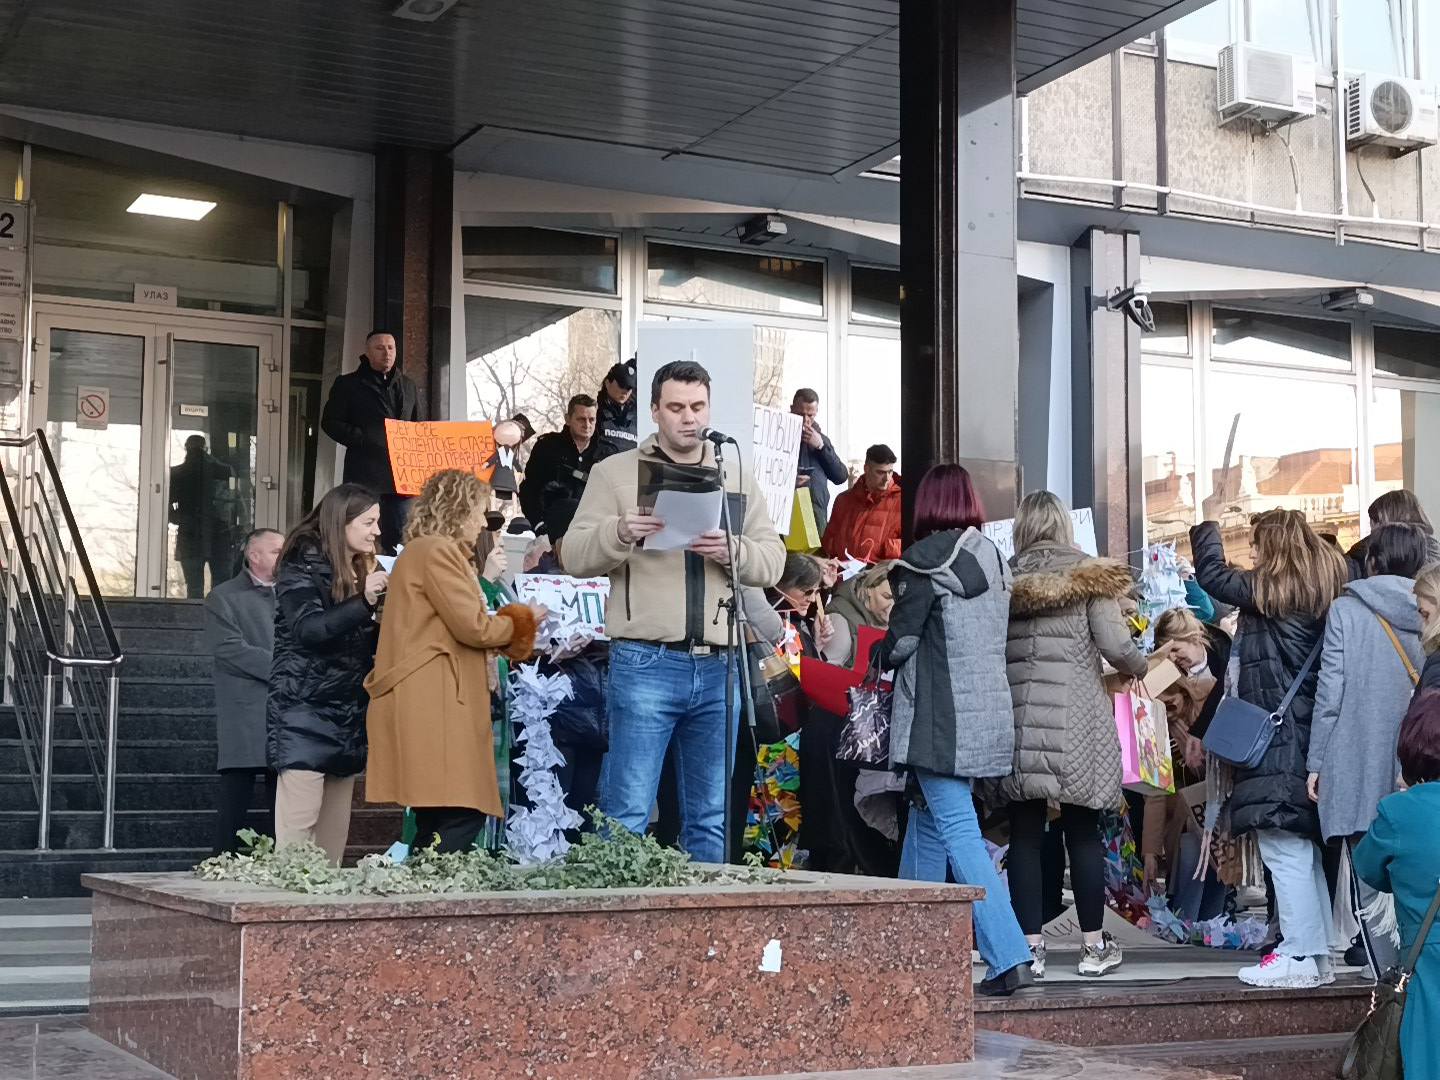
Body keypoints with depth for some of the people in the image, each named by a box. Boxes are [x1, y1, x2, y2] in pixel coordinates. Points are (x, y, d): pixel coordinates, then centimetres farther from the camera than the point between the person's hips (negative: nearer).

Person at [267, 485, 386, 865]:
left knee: (334, 836, 5)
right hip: (304, 712, -7)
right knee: (298, 826, -13)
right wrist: (363, 603, -31)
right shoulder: (303, 566, -5)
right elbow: (307, 628, -20)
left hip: (347, 716, 8)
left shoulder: (361, 571, 17)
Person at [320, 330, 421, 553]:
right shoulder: (348, 384, 6)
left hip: (400, 474, 4)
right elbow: (330, 422, 0)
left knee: (399, 537, 3)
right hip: (365, 475, -4)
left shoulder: (407, 386, 19)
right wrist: (363, 439, -12)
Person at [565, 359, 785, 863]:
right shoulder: (615, 472, 7)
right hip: (646, 664, -4)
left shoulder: (737, 478, 17)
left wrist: (732, 551, -12)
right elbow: (574, 556, -1)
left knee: (711, 820, 9)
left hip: (718, 668, 4)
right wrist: (620, 533, -21)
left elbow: (773, 561, 9)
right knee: (628, 816, -7)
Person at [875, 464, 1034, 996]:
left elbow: (901, 642, -11)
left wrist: (879, 652, 11)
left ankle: (1009, 958, -16)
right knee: (927, 818, 18)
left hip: (941, 714, -8)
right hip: (990, 709, 8)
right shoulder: (994, 558, 12)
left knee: (957, 829, -8)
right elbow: (988, 636, 14)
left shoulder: (926, 560, -11)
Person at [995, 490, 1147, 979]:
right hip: (1076, 720, -2)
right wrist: (1142, 668, 13)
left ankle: (1030, 945, 4)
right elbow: (1116, 645, -6)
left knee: (1025, 833, 5)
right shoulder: (1089, 575, 1)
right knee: (1083, 831, 6)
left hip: (1018, 716, 2)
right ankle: (1094, 945, 12)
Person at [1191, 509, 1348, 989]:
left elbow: (1212, 574, 0)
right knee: (1303, 848, 13)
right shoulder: (1325, 589, 14)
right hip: (1309, 732, 9)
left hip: (1276, 735, -9)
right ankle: (1318, 954, 16)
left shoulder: (1267, 588, -8)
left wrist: (1206, 528, 15)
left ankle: (1299, 955, -7)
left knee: (1284, 846, -7)